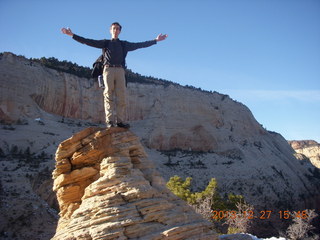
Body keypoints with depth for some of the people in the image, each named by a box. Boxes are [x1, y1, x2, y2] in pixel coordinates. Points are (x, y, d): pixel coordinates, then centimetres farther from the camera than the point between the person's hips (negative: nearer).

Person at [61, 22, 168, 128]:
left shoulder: (124, 44, 24)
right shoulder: (105, 43, 19)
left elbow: (140, 44, 23)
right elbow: (88, 41, 13)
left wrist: (156, 40, 20)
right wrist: (72, 35, 5)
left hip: (120, 71, 2)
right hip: (108, 69, -2)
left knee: (121, 97, -9)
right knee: (109, 95, -10)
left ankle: (120, 121, -12)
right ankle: (110, 121, -15)